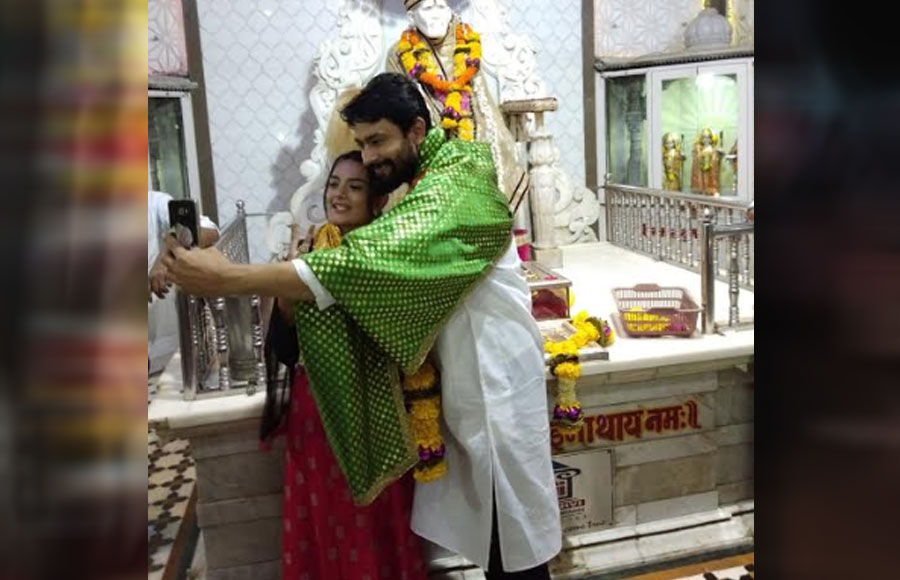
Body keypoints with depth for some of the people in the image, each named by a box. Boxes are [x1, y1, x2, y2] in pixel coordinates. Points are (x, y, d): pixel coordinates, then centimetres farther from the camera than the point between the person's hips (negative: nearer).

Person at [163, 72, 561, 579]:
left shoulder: (458, 184, -20)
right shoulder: (425, 188, 12)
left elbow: (370, 263, -33)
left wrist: (231, 278, -34)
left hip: (495, 373, -9)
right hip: (460, 375, 9)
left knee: (511, 529, 4)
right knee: (471, 517, 16)